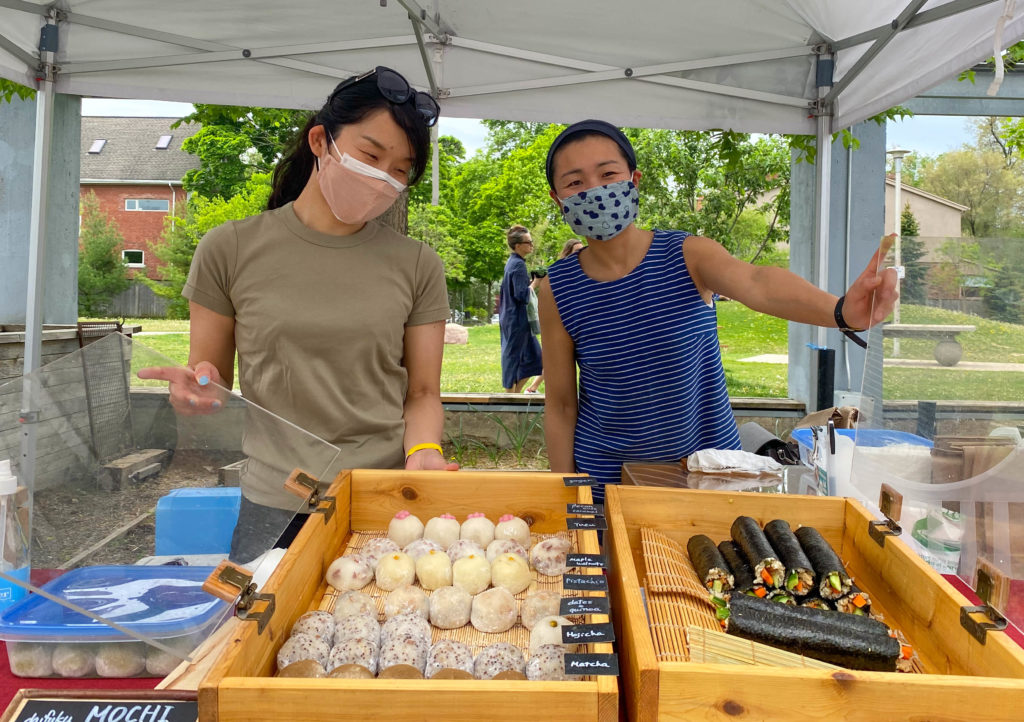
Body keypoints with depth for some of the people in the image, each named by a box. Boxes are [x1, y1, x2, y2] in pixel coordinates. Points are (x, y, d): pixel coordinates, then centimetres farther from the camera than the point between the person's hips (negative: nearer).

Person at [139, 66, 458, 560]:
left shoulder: (416, 266, 3)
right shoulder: (231, 250, 0)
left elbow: (422, 393, 5)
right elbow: (210, 384, 7)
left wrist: (421, 452, -15)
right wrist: (197, 390, -16)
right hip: (272, 511, 0)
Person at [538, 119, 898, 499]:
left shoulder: (688, 255, -11)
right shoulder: (558, 289, -9)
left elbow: (756, 283, -32)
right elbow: (561, 405, -4)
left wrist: (842, 310, -51)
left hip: (707, 468, 0)